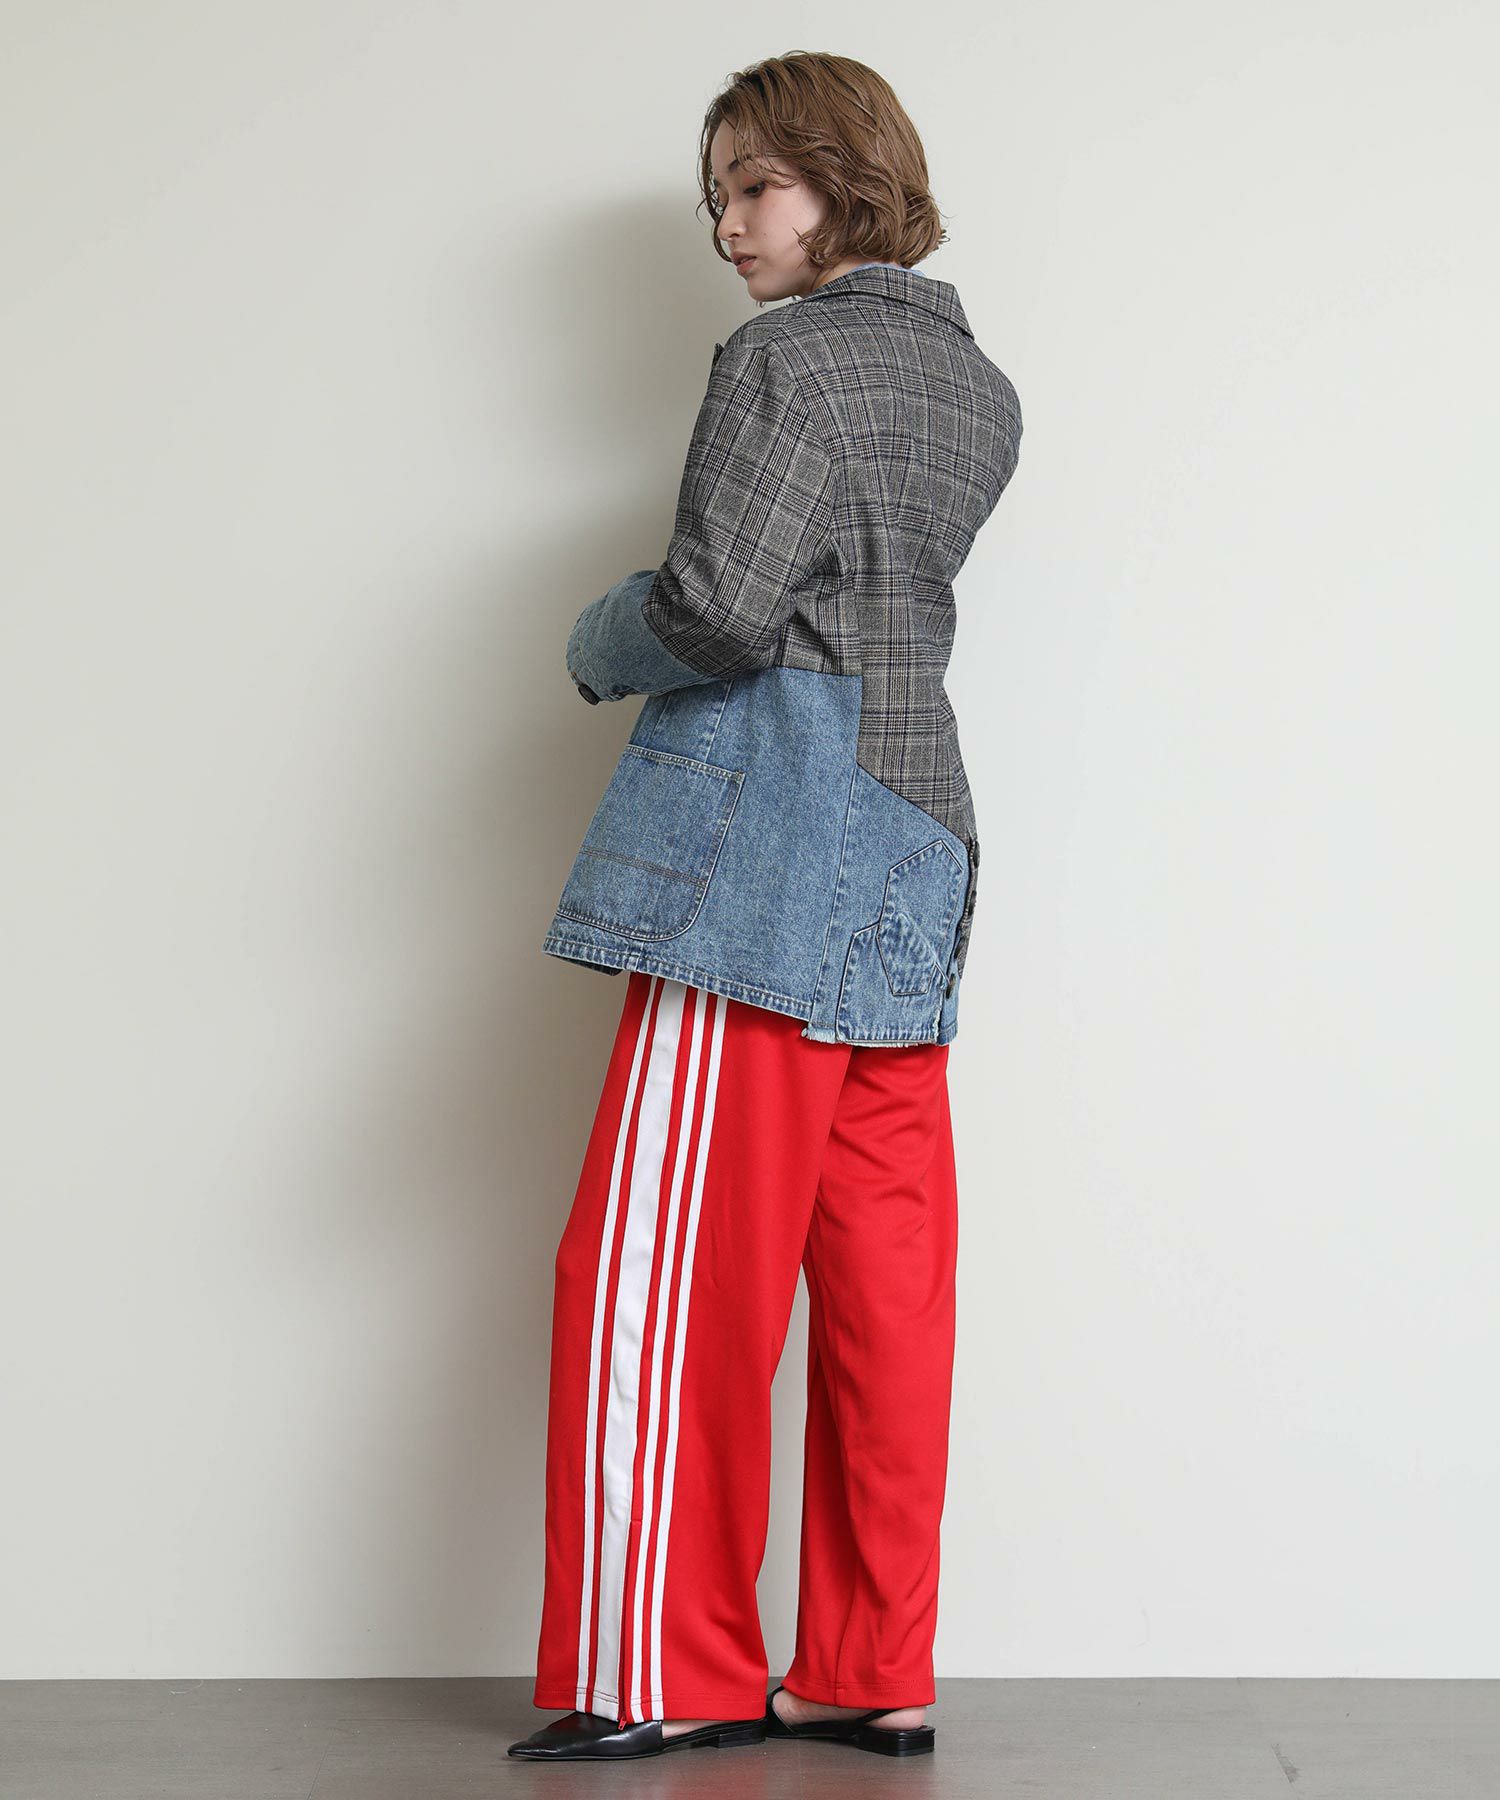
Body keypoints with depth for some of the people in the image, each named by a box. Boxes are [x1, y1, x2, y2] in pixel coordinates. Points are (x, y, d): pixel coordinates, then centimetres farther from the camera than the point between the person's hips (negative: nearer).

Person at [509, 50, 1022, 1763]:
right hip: (912, 845, 9)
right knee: (885, 1273, 7)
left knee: (663, 1263, -5)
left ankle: (657, 1678, -1)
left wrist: (600, 641, 2)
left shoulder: (784, 359, -6)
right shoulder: (980, 390, 19)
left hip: (764, 835, -9)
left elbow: (720, 608, -15)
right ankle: (872, 1672, 12)